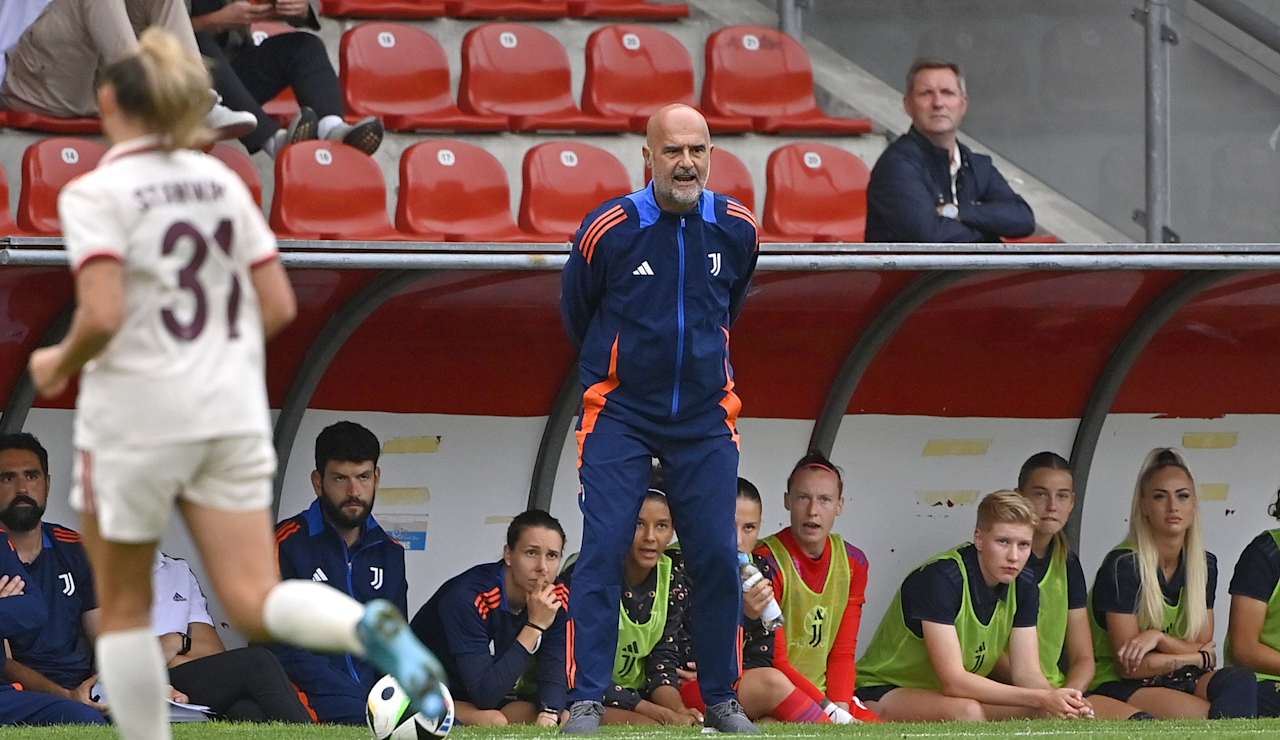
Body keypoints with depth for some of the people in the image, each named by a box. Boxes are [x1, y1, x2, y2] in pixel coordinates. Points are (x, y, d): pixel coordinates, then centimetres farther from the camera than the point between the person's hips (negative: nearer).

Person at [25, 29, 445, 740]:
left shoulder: (95, 193, -9)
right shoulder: (223, 181, 9)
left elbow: (102, 316, -20)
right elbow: (279, 306, 7)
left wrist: (59, 363, -1)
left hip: (136, 418, -5)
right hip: (233, 415, 5)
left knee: (124, 607, 13)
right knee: (256, 600, -3)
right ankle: (371, 627, -32)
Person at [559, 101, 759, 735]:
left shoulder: (737, 229, -1)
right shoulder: (609, 229, -12)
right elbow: (576, 310, 8)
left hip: (705, 416, 3)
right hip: (620, 414, -3)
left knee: (717, 557, -1)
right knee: (603, 551, -11)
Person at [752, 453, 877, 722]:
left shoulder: (853, 563, 7)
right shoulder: (767, 562, -13)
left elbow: (843, 654, 7)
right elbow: (775, 662, -14)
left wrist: (841, 707, -11)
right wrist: (828, 710, -19)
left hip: (824, 694, 6)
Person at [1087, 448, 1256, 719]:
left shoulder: (1204, 564, 7)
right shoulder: (1123, 566, -13)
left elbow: (1203, 645, 4)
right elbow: (1130, 666, -13)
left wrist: (1159, 638, -15)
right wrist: (1199, 657, -4)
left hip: (1177, 683, 6)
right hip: (1119, 687, -6)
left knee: (1241, 681, -25)